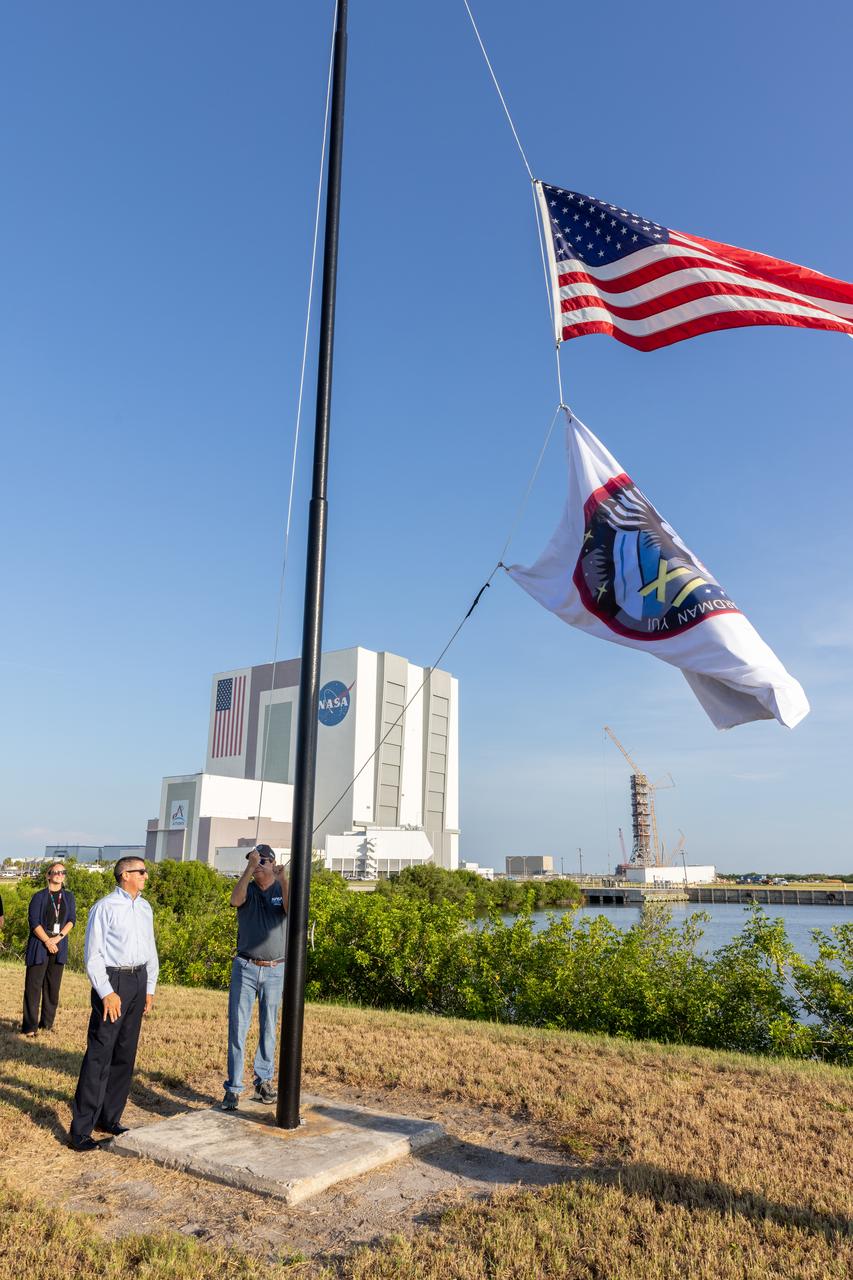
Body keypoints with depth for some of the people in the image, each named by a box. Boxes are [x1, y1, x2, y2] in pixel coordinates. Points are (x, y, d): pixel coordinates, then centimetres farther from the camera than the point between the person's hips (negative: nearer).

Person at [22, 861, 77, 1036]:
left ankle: (47, 1023, 15)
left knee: (53, 986, 6)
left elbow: (72, 920, 3)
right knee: (34, 985, -4)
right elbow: (34, 922, -7)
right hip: (39, 945, -3)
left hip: (60, 945, 3)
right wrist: (47, 941, -14)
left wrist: (58, 938, -11)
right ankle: (30, 1026, 1)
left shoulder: (69, 896, 10)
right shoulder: (39, 896, 0)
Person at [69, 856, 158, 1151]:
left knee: (125, 1054, 11)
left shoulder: (145, 908, 12)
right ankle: (81, 1129, 3)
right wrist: (107, 992, -16)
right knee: (99, 1056, -6)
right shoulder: (105, 908, -9)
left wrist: (149, 988, 15)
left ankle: (110, 1118, 24)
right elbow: (93, 954, -11)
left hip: (138, 981, 7)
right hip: (112, 981, -7)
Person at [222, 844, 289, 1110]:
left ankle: (263, 1082, 21)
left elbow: (293, 910, -18)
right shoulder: (247, 890, 3)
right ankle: (233, 1088, 6)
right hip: (245, 968, 0)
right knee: (237, 1028, -1)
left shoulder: (282, 890, 2)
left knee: (268, 1029, 9)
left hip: (275, 970, 0)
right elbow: (235, 901, -20)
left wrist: (283, 879, -26)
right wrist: (249, 869, -27)